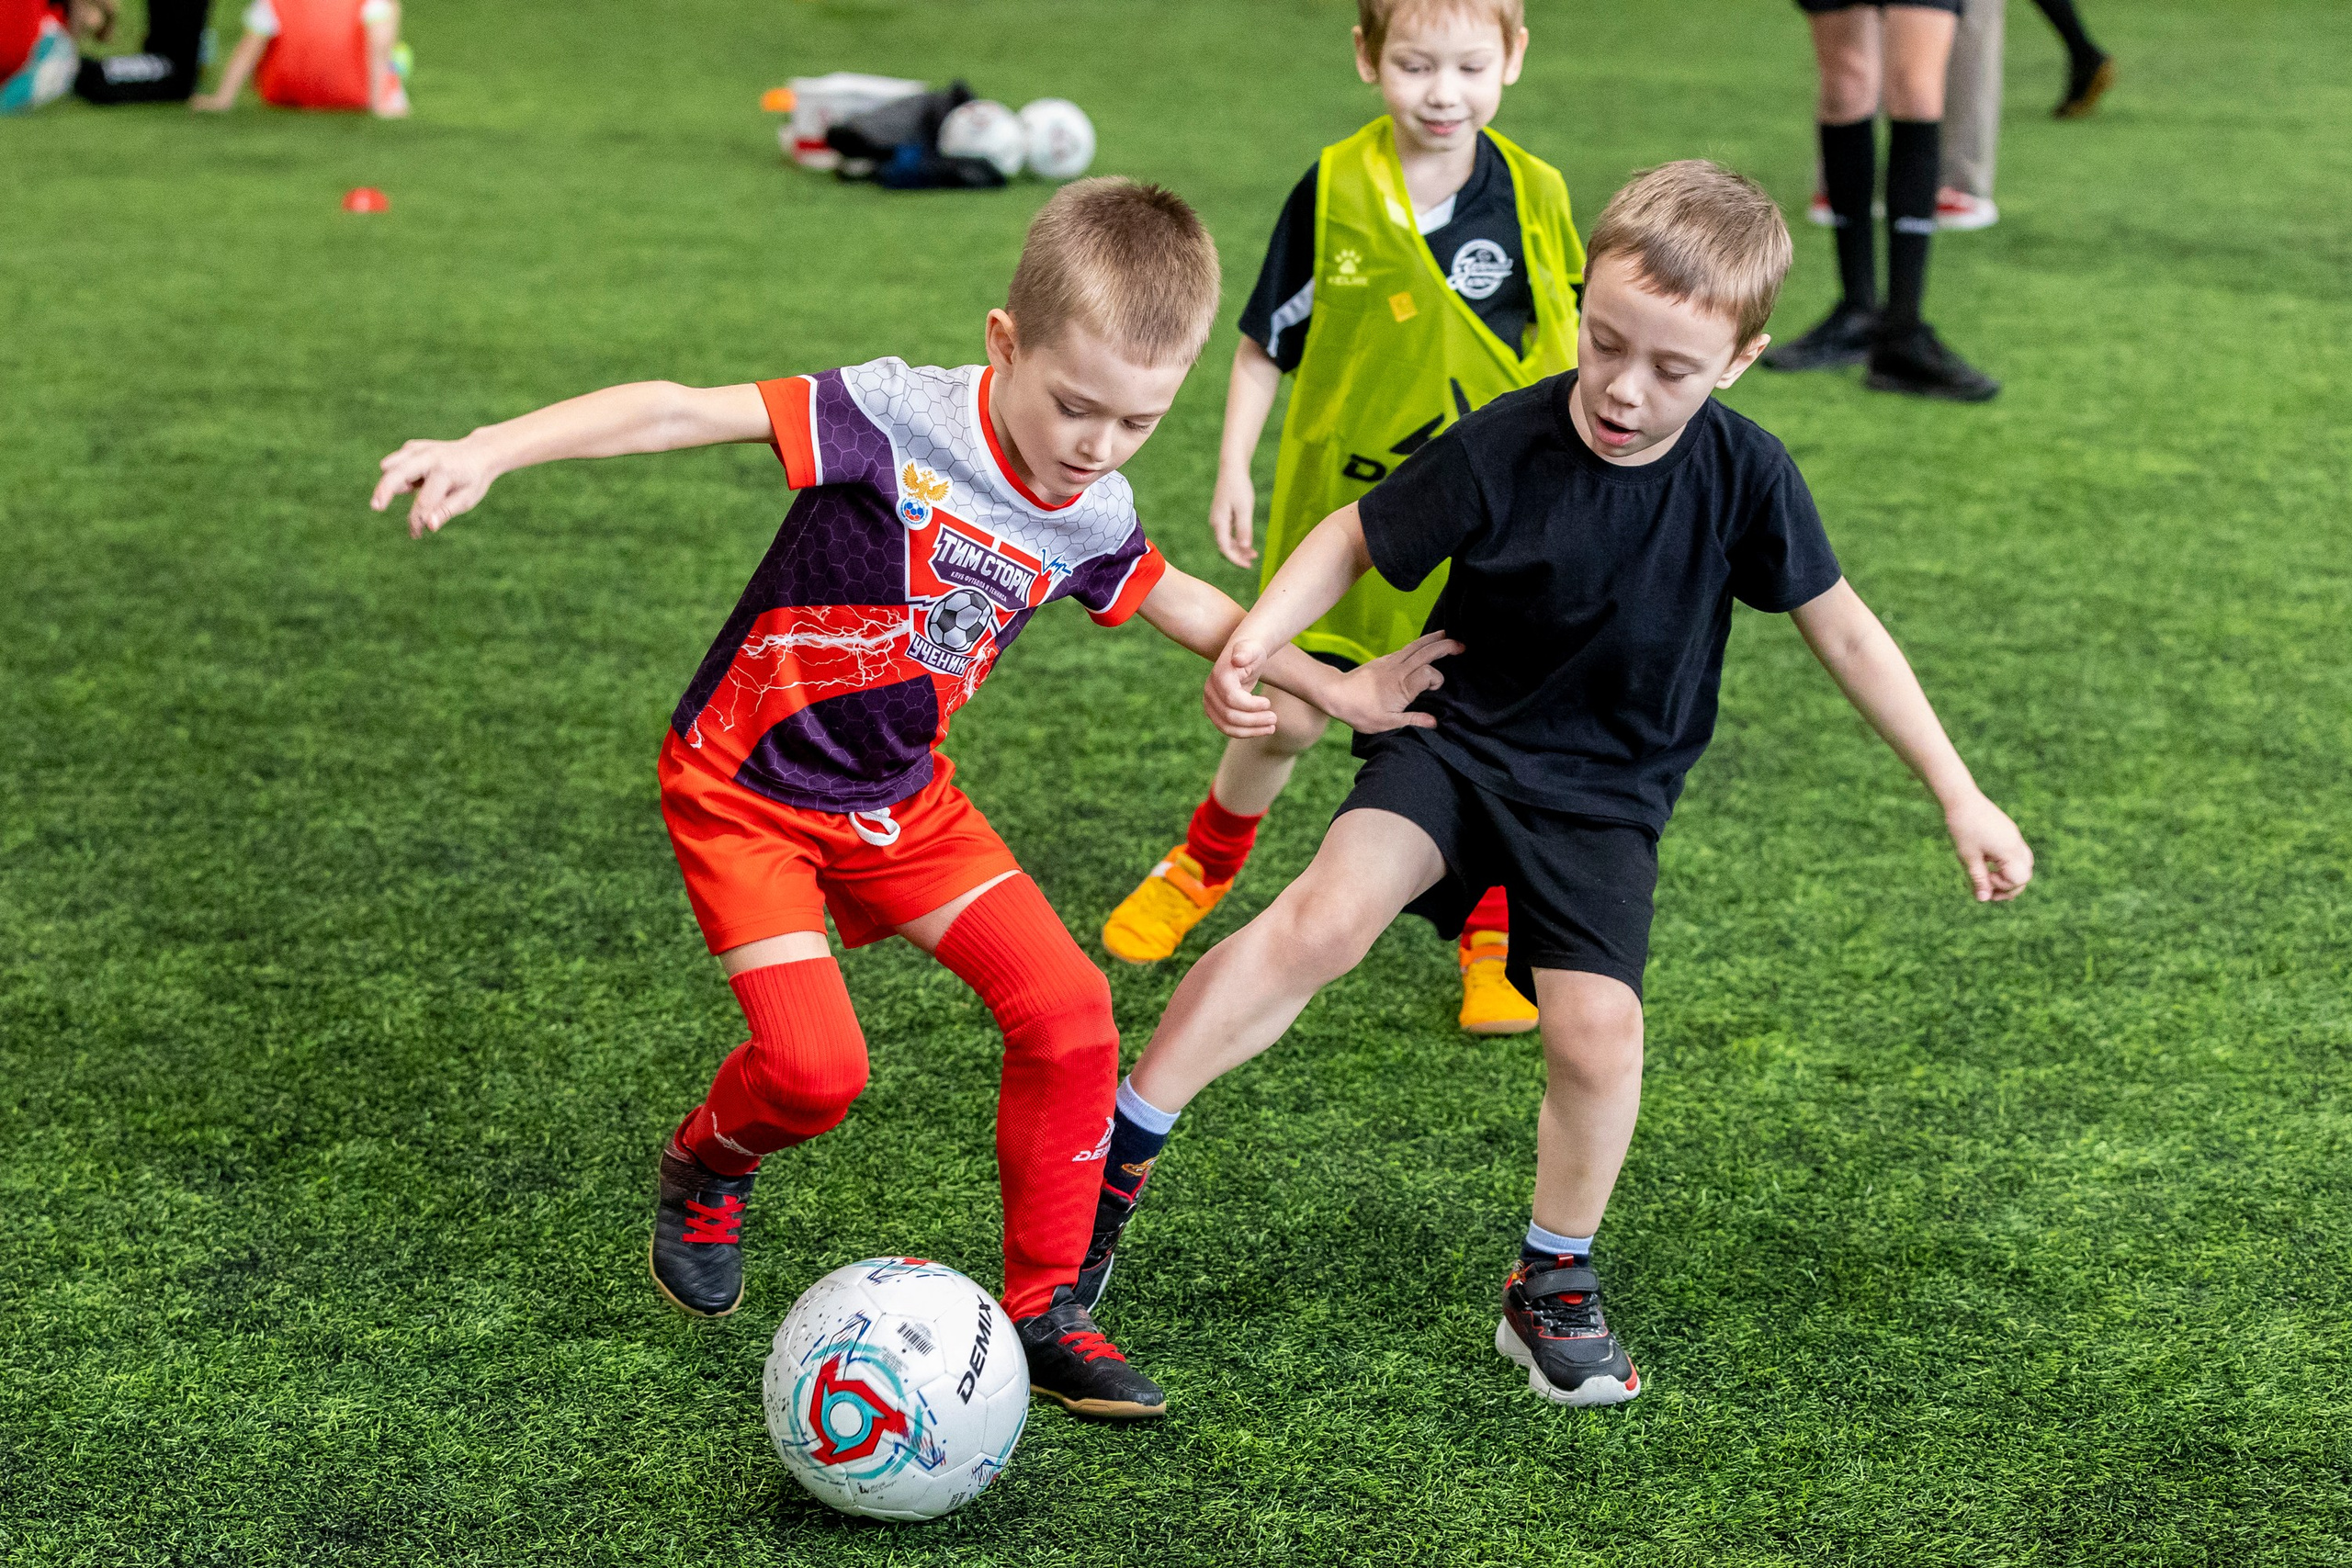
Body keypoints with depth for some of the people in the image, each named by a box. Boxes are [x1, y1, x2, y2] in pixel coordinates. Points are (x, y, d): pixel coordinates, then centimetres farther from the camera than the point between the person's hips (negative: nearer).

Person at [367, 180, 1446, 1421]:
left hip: (899, 797, 6)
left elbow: (1185, 604, 18)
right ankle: (706, 1171, 21)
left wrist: (1336, 689, 20)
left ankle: (1042, 1312, 8)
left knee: (1067, 1011, -8)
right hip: (745, 789, -6)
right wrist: (487, 452, -40)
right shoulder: (903, 418, -26)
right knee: (816, 1067, -17)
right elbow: (678, 412, -30)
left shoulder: (1092, 517, -5)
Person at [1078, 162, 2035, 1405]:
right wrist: (1254, 640, -21)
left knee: (1597, 1027, -16)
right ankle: (1113, 1148, -15)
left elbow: (1844, 632, 0)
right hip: (1457, 739, -1)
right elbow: (1355, 537, -3)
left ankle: (1554, 1286, 10)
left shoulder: (1744, 476, -12)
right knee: (1328, 914, -26)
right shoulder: (1503, 448, -17)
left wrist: (1962, 799, 2)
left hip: (1606, 791, 2)